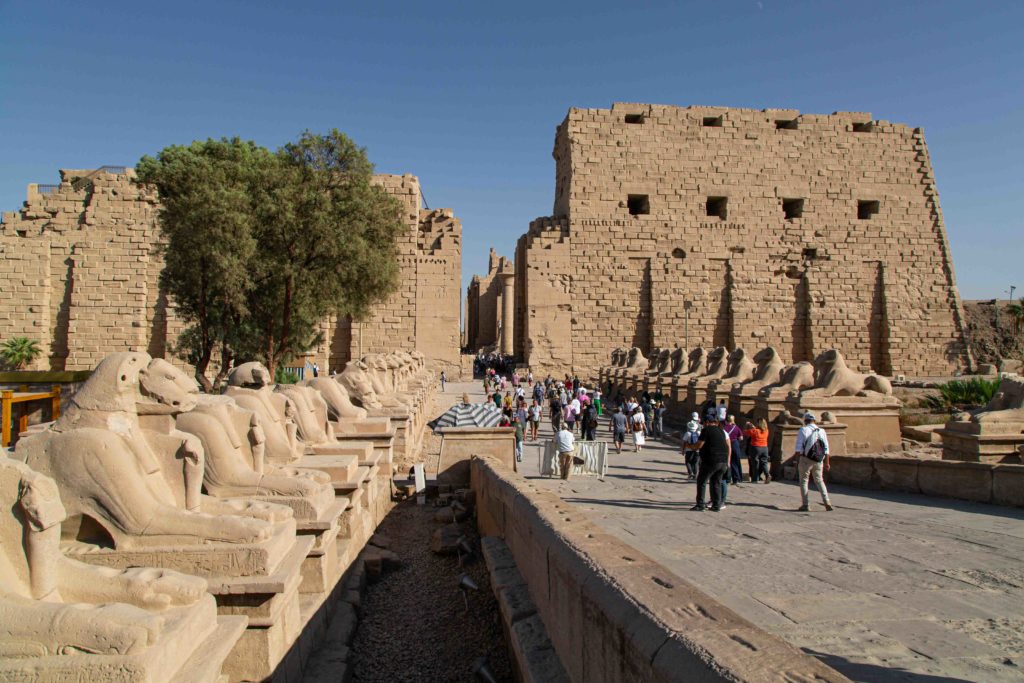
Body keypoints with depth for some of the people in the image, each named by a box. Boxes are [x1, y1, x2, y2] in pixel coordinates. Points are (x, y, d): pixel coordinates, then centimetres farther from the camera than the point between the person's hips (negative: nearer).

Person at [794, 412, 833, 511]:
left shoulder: (803, 430, -5)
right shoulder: (822, 431, 8)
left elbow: (799, 448, -12)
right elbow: (826, 449, 8)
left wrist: (796, 459, -7)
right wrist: (826, 463, 11)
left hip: (806, 459, -4)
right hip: (818, 461, 4)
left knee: (803, 481, 6)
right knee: (819, 481, 16)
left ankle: (805, 505, 2)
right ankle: (827, 502, 2)